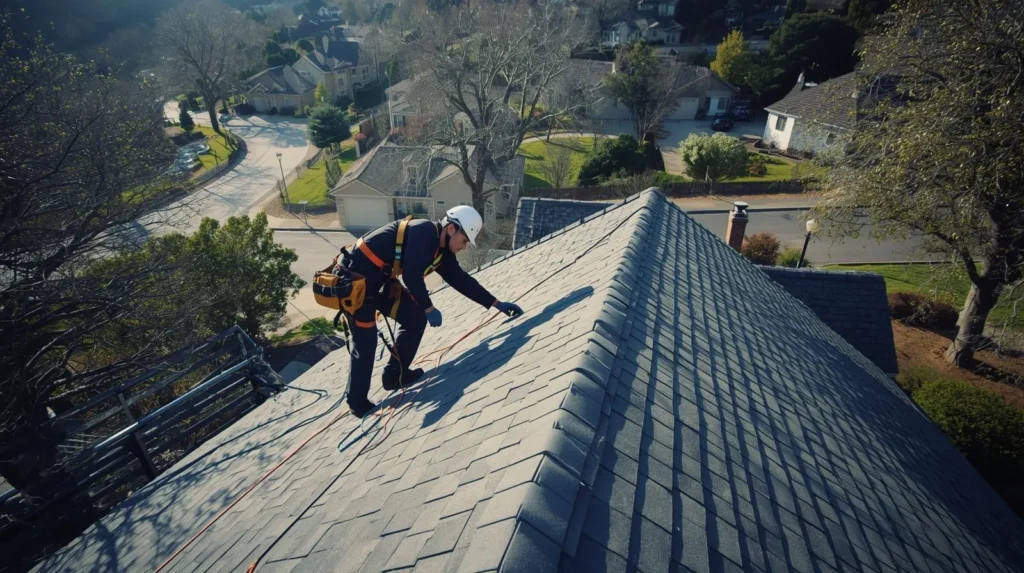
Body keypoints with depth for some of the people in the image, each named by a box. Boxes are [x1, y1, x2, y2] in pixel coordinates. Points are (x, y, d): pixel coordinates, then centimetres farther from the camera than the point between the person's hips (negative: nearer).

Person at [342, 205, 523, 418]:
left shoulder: (441, 251, 8)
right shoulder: (424, 231, -20)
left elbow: (462, 280, 12)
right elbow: (411, 275, -26)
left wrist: (496, 303, 11)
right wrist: (429, 308, -15)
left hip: (380, 281, 9)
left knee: (416, 318, 7)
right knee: (366, 342, -4)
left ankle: (395, 375, 20)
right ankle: (358, 403, 12)